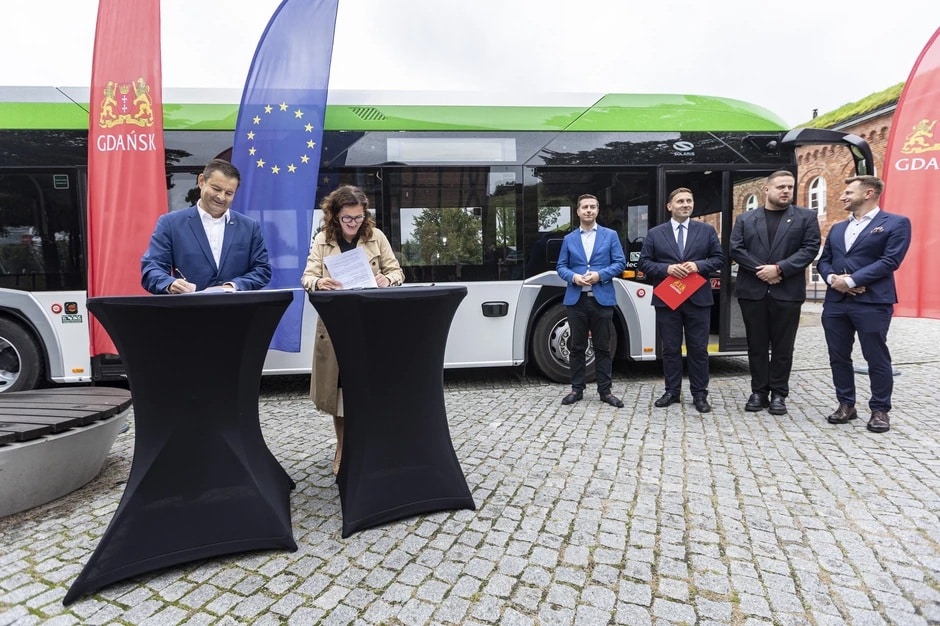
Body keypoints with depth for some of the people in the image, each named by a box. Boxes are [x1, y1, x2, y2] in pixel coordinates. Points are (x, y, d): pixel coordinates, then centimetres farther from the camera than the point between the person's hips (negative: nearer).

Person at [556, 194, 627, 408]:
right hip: (576, 300, 1)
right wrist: (574, 277, -12)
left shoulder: (610, 235, 8)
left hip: (602, 299, -1)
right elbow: (561, 266, 9)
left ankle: (605, 390, 14)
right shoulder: (569, 239, 13)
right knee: (577, 347, 6)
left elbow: (620, 263, 1)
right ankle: (577, 389, 16)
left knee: (603, 347, 5)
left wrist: (600, 275, -14)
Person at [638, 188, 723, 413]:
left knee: (699, 349, 4)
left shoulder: (707, 230, 8)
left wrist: (698, 265, -12)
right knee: (670, 349, 7)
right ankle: (672, 391, 18)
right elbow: (643, 263, 2)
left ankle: (699, 394, 14)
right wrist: (666, 269, -13)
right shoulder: (654, 234, 5)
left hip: (698, 299, 0)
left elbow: (719, 258, 6)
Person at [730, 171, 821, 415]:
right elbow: (736, 249, 0)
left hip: (787, 292, -1)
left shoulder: (806, 217, 7)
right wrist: (760, 270, -12)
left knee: (783, 346, 4)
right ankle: (759, 392, 16)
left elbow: (810, 249, -3)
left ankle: (778, 394, 14)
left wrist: (779, 268, -14)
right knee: (756, 345, 7)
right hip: (752, 291, 1)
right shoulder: (745, 219, 10)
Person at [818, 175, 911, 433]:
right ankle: (846, 405, 21)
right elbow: (824, 260, 14)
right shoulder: (837, 228, 18)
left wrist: (851, 280, -16)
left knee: (877, 358, 2)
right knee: (838, 357, 9)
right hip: (835, 302, 6)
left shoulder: (896, 223, -1)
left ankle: (880, 410, 16)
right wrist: (833, 278, -8)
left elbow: (890, 261, -11)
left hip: (872, 302, -6)